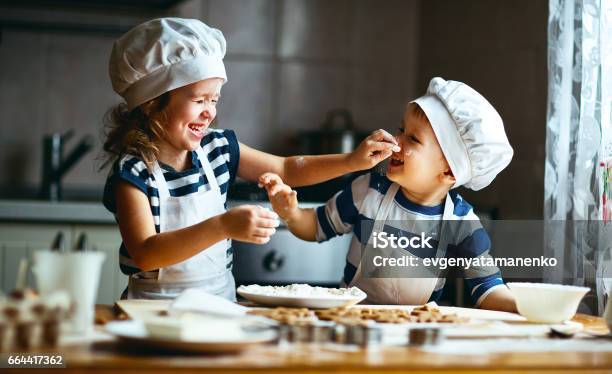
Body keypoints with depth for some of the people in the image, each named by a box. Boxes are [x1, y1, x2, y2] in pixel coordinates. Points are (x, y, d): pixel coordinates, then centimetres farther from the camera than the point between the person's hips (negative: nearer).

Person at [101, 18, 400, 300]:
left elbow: (287, 170, 18)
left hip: (220, 303, 5)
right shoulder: (133, 171, -13)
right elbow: (144, 255, -24)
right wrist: (223, 226, -33)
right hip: (157, 310, -5)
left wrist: (353, 161, 5)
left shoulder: (218, 147, 6)